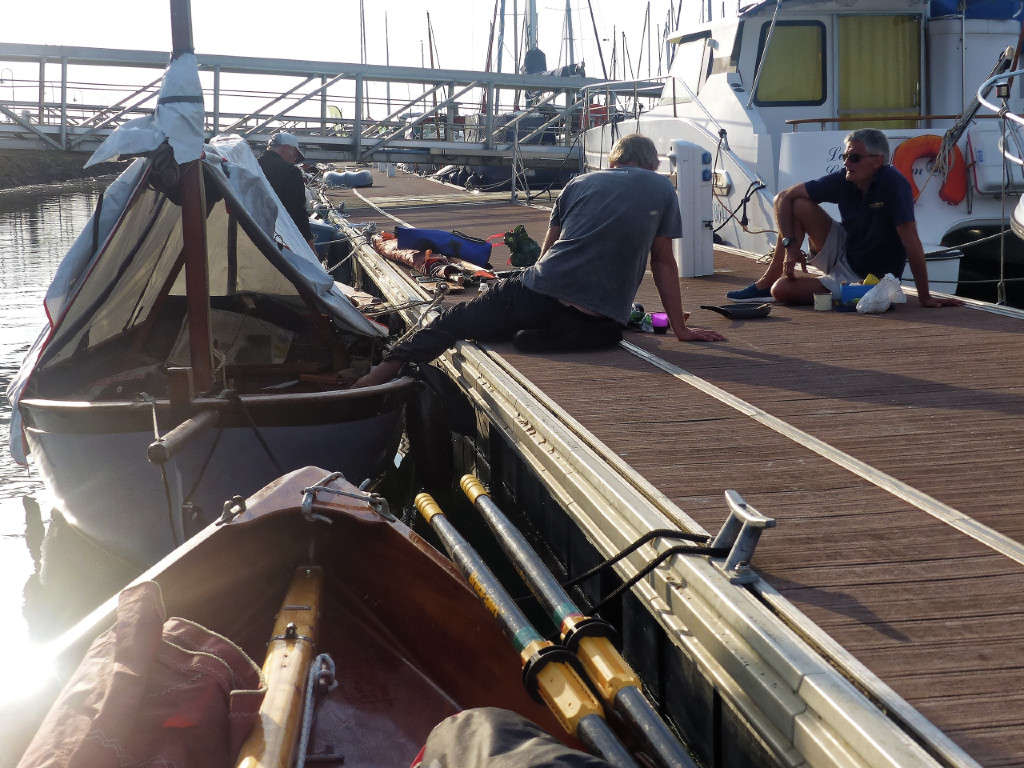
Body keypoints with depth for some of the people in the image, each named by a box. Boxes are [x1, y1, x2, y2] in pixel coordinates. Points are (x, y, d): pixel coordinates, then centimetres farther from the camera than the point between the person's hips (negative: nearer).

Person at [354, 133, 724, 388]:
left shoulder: (580, 183, 20)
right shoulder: (662, 189, 14)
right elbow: (663, 264, 16)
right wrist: (680, 329, 23)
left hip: (540, 292, 3)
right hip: (598, 323, -3)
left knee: (453, 322, 13)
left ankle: (382, 372, 2)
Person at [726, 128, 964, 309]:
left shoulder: (892, 182, -27)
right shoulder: (843, 180, -11)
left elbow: (911, 241, -30)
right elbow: (783, 198, -5)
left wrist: (925, 297, -31)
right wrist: (790, 245, -17)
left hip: (869, 279, -6)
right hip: (842, 254, 6)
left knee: (782, 290, -21)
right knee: (799, 206, -15)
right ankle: (766, 282, -1)